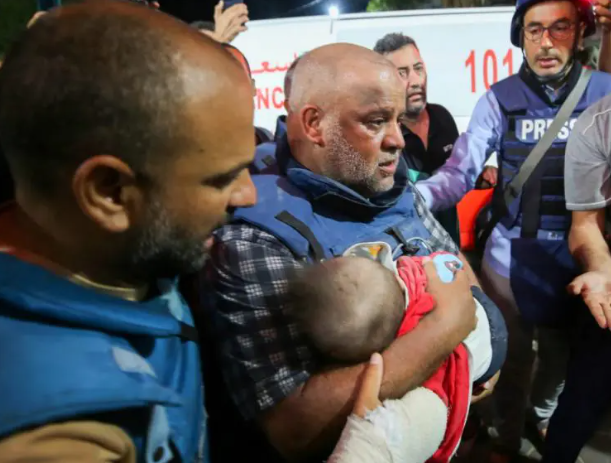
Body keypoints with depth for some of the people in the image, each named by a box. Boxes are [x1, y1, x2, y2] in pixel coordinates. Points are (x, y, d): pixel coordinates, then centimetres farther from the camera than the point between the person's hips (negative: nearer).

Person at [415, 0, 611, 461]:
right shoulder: (499, 100, -9)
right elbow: (459, 173, -15)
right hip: (510, 258, -2)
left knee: (562, 353, 23)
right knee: (512, 357, 13)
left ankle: (544, 416, 53)